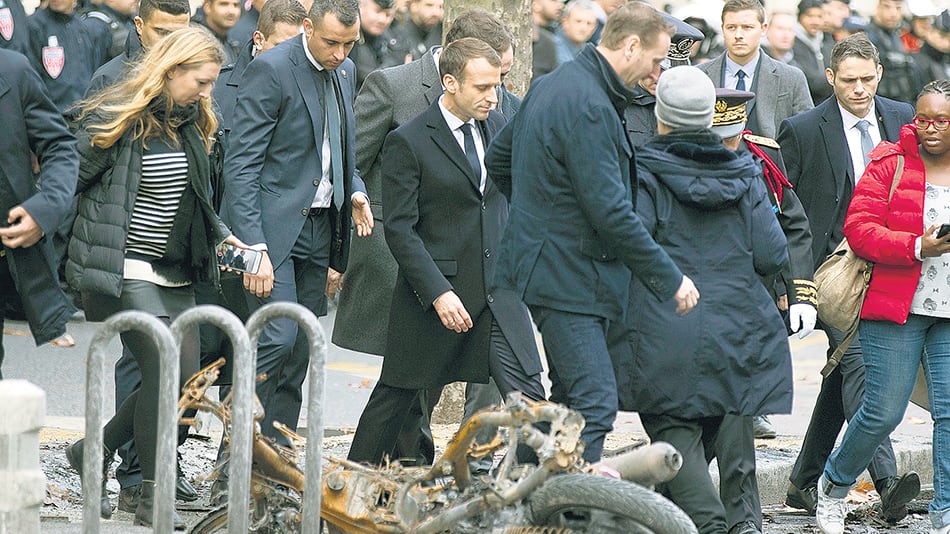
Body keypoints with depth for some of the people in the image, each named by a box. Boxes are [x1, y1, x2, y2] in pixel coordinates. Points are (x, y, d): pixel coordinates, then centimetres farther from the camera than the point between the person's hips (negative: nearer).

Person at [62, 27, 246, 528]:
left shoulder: (190, 125, 12)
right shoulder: (115, 119, -10)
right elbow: (71, 182, -8)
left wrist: (222, 235, 6)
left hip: (173, 274, 8)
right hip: (120, 271, -8)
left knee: (183, 375, 2)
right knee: (164, 366, -15)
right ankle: (152, 495, -5)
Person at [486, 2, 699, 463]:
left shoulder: (550, 86, 12)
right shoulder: (589, 105, -20)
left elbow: (498, 159, 25)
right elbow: (610, 210, -24)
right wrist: (669, 279, -20)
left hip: (547, 265, 11)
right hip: (568, 274, -11)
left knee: (570, 399, 16)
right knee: (595, 403, -13)